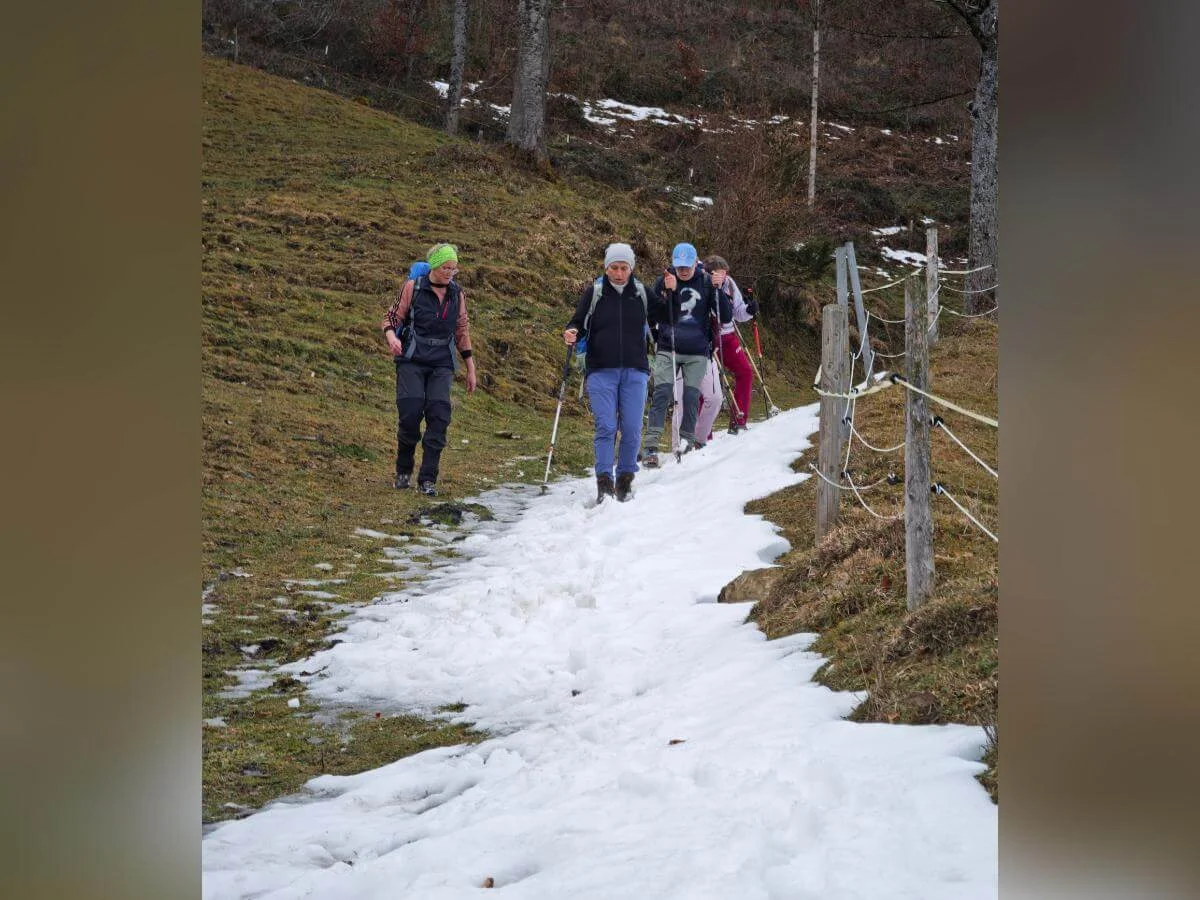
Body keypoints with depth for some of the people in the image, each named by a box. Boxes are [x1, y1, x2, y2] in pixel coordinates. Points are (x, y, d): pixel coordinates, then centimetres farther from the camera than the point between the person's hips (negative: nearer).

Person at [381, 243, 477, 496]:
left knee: (439, 415, -11)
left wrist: (470, 368, 16)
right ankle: (403, 471, 9)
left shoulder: (457, 294, 9)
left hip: (442, 364, 3)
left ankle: (428, 479, -5)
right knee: (410, 412, -14)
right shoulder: (413, 287, -1)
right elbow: (392, 317, 3)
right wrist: (391, 336, -20)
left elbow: (462, 331, 17)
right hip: (412, 360, -3)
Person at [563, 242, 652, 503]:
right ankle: (604, 481, -7)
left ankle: (625, 479, 16)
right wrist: (571, 333, -14)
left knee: (632, 428, 1)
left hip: (635, 372, 1)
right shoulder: (593, 293, 2)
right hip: (601, 372, -1)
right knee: (606, 427, -9)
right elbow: (578, 323, 6)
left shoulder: (642, 293, 5)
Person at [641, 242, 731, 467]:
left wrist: (718, 291, -14)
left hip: (697, 353, 1)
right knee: (661, 393, -11)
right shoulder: (664, 281, 1)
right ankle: (651, 444, -14)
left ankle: (687, 439, 12)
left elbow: (727, 317, -1)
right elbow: (653, 315, -7)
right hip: (667, 350, -1)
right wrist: (667, 292, -20)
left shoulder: (706, 283, 2)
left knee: (692, 396, -2)